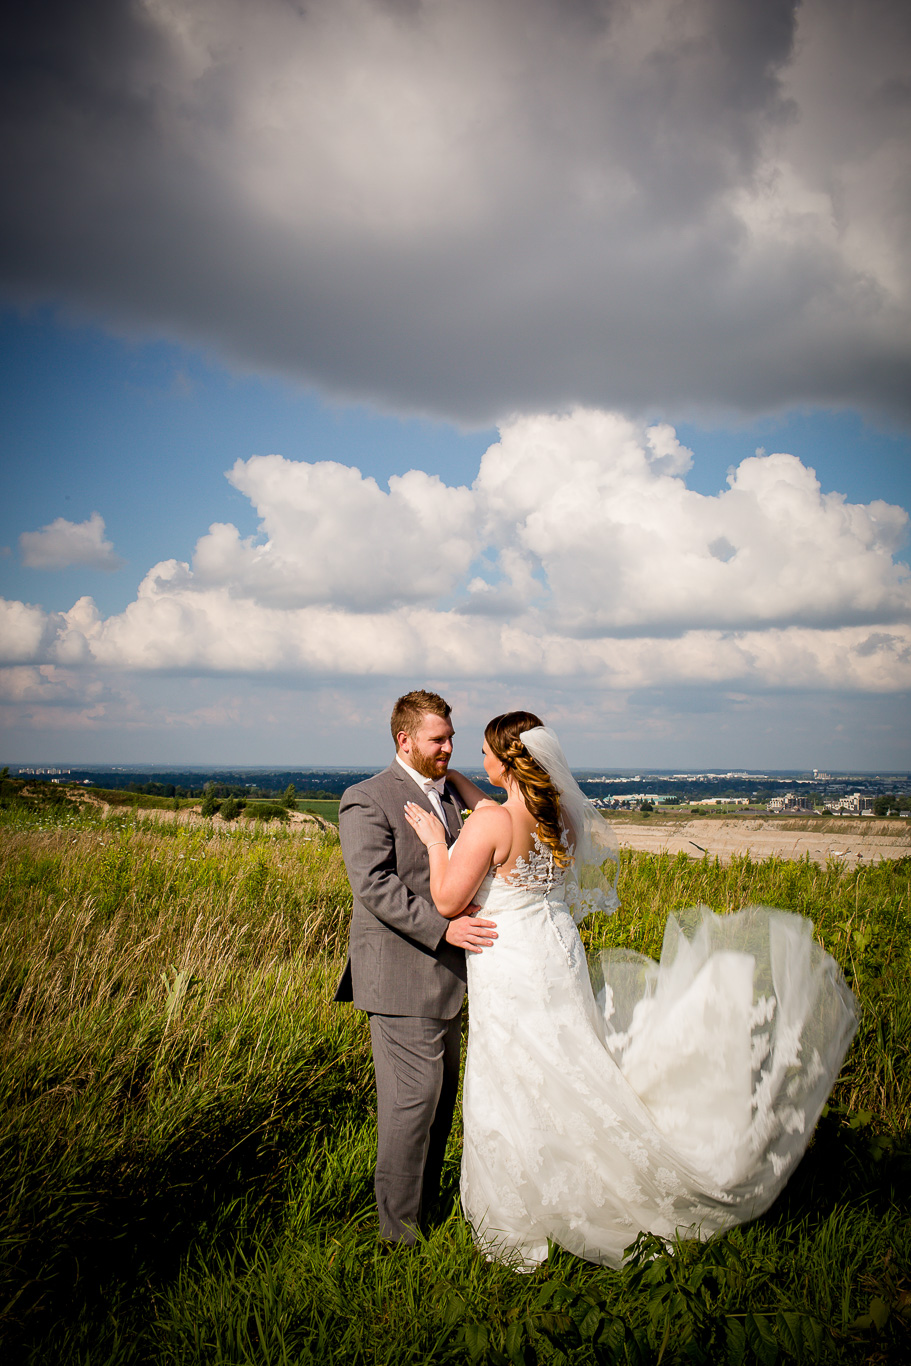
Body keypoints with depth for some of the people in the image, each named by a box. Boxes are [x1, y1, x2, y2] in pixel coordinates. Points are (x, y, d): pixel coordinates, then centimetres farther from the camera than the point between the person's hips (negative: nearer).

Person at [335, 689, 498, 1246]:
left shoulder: (448, 794, 15)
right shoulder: (367, 800, -11)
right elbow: (373, 885, -19)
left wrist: (471, 906, 4)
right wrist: (442, 927, -25)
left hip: (446, 970, 8)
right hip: (402, 973, -8)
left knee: (443, 1089, 15)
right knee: (414, 1093, -5)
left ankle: (428, 1198, 31)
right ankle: (400, 1226, 8)